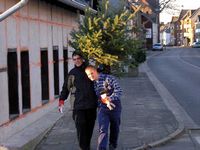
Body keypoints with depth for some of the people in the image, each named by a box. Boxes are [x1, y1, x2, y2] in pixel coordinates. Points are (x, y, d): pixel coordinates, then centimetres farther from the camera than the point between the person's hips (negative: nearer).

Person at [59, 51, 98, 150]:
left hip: (91, 104, 2)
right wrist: (61, 100, -2)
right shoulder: (72, 73, 7)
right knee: (81, 127, -11)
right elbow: (66, 88, 9)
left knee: (90, 127, 7)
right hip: (78, 105, -2)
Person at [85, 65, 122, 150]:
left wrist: (110, 98, -29)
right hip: (102, 108, 2)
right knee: (103, 130, -10)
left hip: (114, 106, -2)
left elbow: (119, 91, -17)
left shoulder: (109, 78, -10)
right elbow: (97, 96, 3)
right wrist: (105, 102, -16)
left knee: (115, 128, 14)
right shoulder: (92, 83, 4)